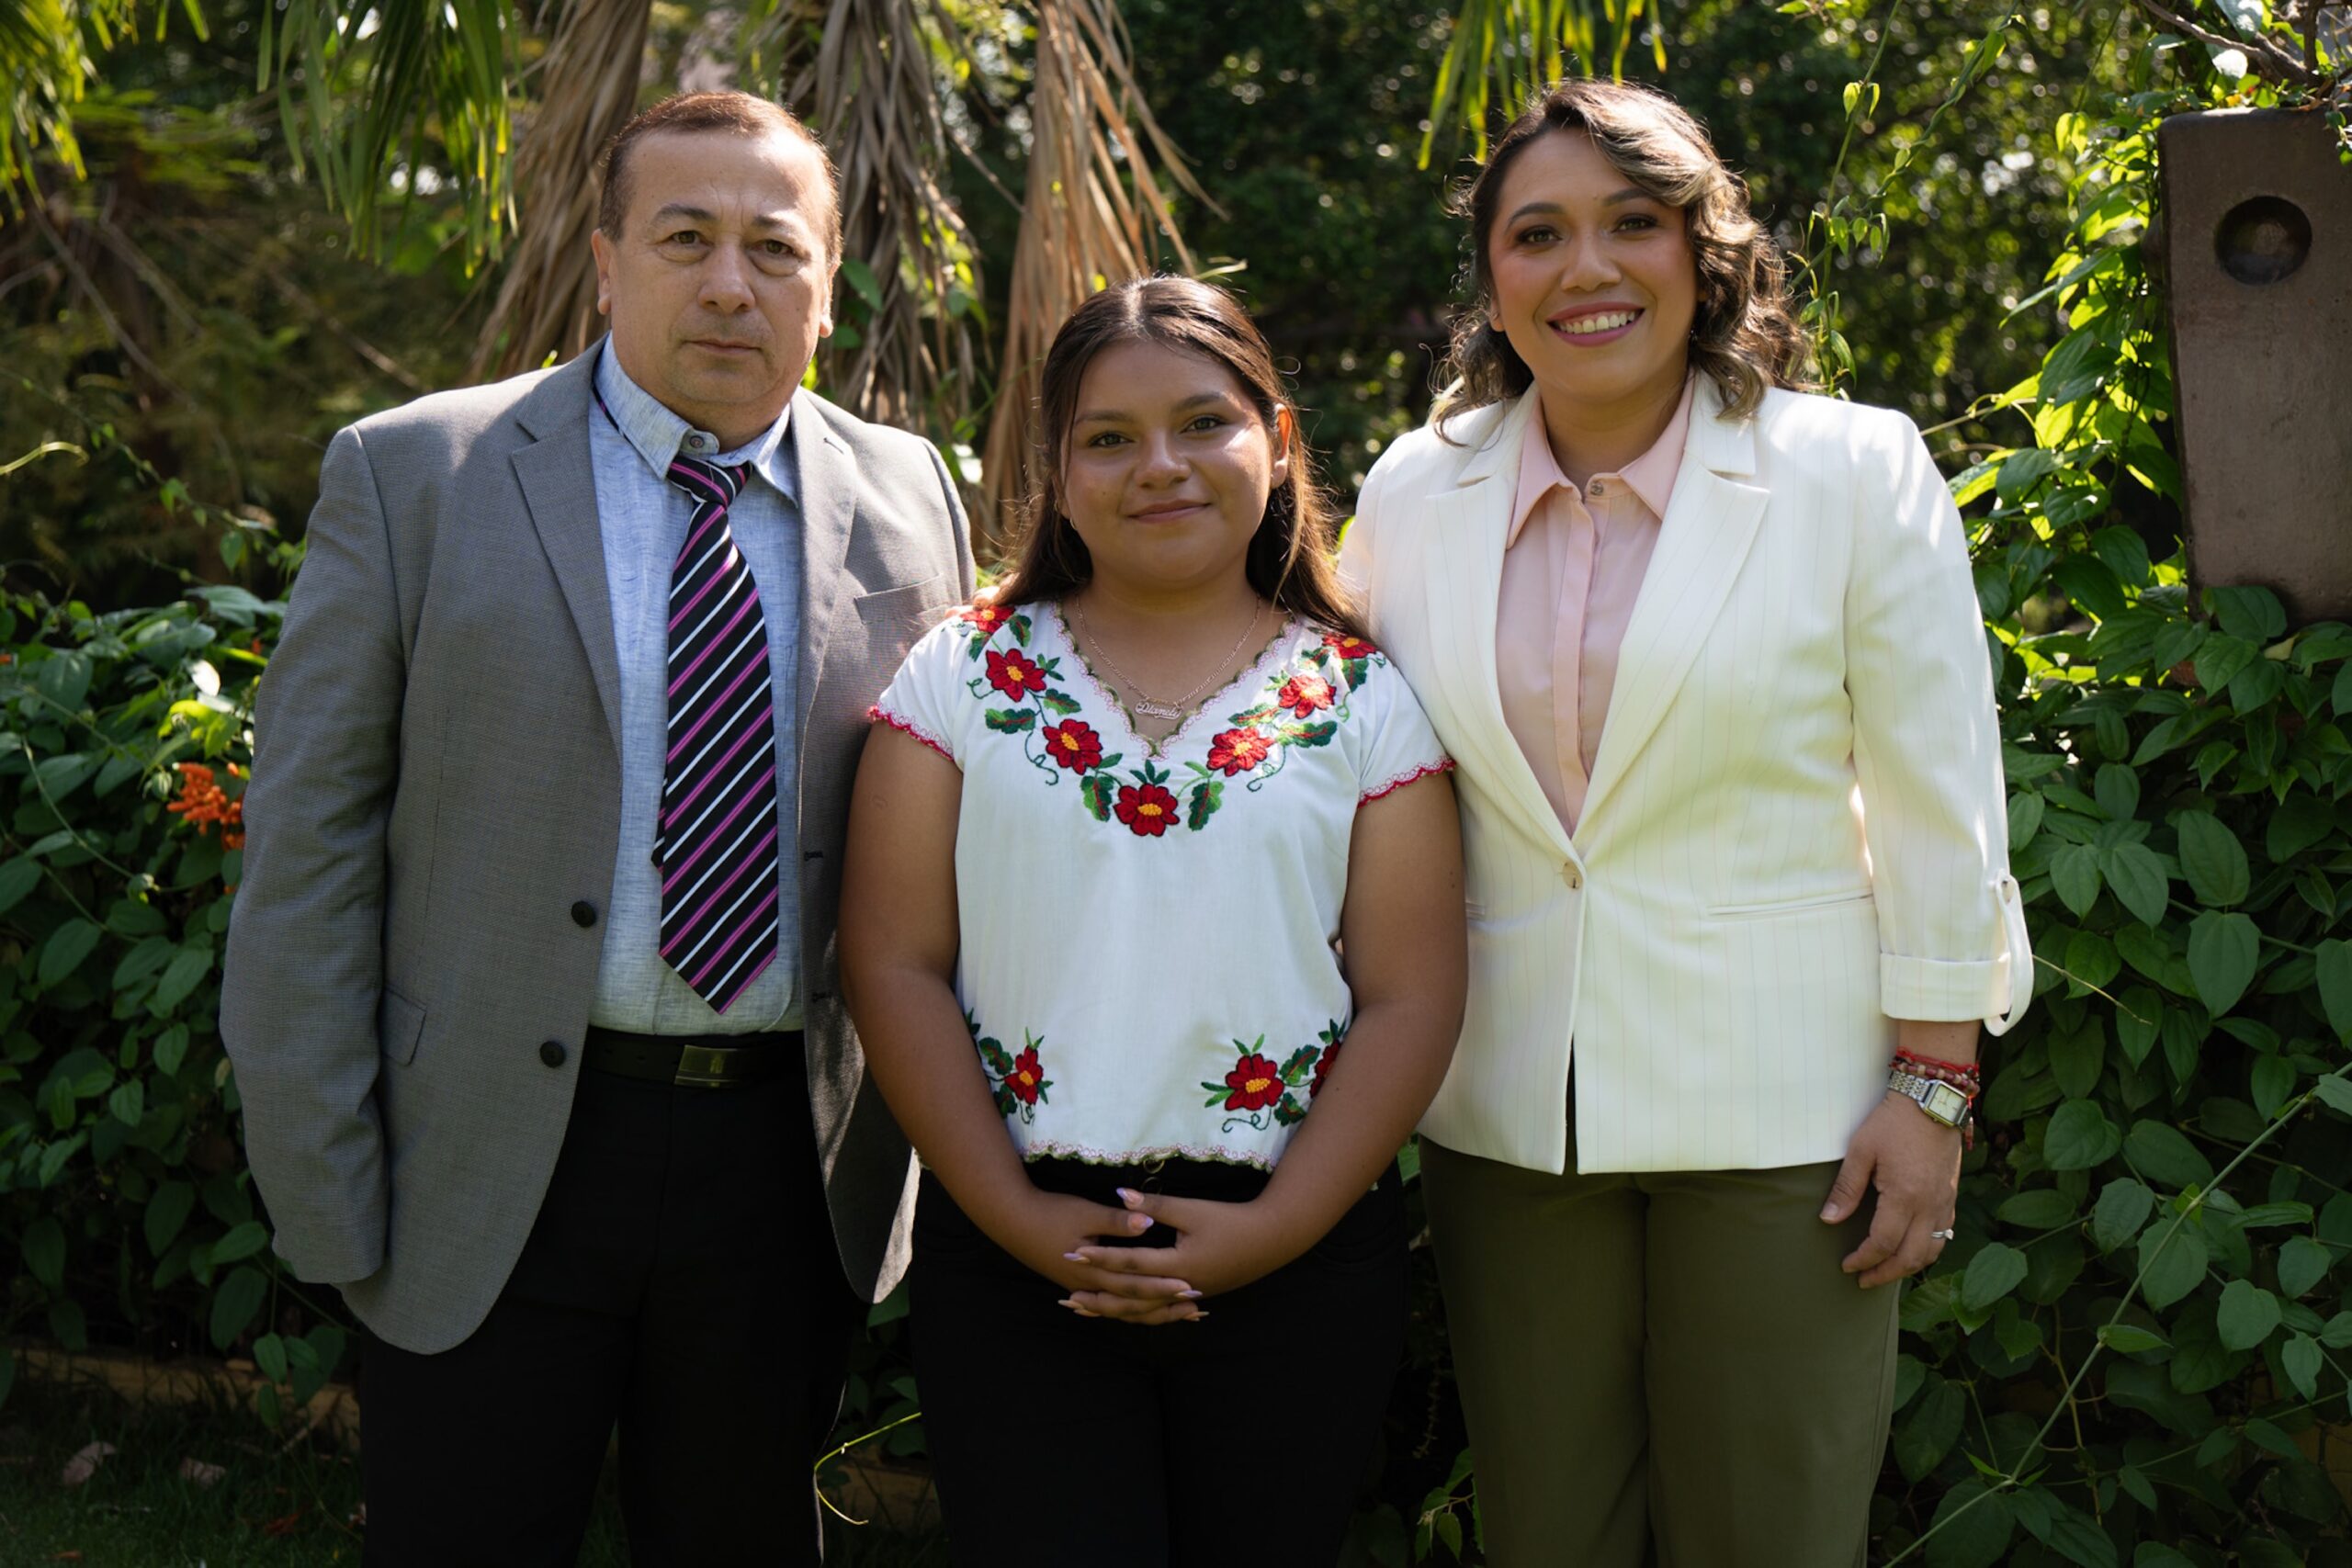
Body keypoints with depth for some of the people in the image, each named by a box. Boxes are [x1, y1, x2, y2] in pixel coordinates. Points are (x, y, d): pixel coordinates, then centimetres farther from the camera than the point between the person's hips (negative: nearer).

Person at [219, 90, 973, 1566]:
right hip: (493, 1166, -2)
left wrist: (930, 1140, 5)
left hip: (791, 1165, 3)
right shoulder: (410, 477, -4)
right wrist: (325, 1194, -7)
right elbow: (307, 847, -4)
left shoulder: (910, 499, 5)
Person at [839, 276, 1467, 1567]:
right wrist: (1016, 1216, -9)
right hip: (1013, 1255, 0)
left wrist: (1274, 1230, -10)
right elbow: (893, 963, 0)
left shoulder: (1363, 700, 4)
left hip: (1297, 1255, 1)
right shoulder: (965, 675, 4)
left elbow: (1411, 998, 0)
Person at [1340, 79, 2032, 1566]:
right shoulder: (1417, 491, 5)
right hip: (1508, 1110, 3)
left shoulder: (1859, 471, -4)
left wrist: (1935, 1084, -5)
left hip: (1779, 1107, -3)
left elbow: (1940, 811, -2)